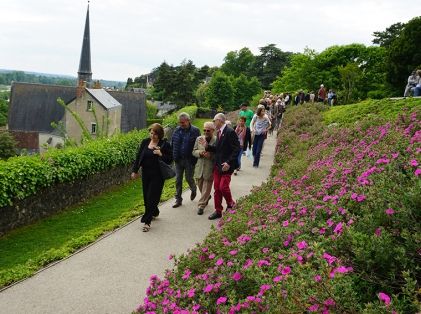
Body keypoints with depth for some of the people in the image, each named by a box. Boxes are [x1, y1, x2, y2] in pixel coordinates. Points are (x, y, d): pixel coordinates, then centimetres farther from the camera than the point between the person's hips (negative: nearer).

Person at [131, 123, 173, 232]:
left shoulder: (165, 144, -7)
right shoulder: (145, 142, 5)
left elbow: (170, 159, -7)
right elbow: (138, 156, 9)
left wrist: (161, 154, -22)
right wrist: (135, 170, 7)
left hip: (157, 175, -5)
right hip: (146, 173, 5)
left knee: (152, 197, -6)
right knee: (146, 196, 13)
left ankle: (147, 221, -2)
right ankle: (155, 213, 38)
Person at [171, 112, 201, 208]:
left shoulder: (195, 131, -10)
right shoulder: (177, 130, 4)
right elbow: (172, 144, 10)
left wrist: (195, 159, -12)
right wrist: (173, 156, 3)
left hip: (189, 160, -4)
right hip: (178, 160, 4)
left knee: (189, 178, 8)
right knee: (178, 179, 7)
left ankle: (193, 189, 41)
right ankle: (178, 199, 18)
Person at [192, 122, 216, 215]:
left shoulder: (217, 140, -9)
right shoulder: (199, 139, 6)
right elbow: (194, 151, 8)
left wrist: (210, 155, -25)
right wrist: (200, 153, -12)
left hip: (210, 168, -5)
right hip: (199, 167, 5)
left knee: (206, 188, 1)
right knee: (200, 185, 18)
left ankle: (201, 206, 10)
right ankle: (207, 197, 44)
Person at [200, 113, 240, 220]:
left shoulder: (230, 132, -14)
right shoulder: (219, 132, 13)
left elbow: (236, 149, -17)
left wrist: (229, 163, -22)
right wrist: (207, 146, -1)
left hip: (227, 166, -8)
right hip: (218, 165, 8)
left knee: (223, 187, -10)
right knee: (217, 189, 10)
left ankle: (230, 204, 18)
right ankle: (218, 211, 20)